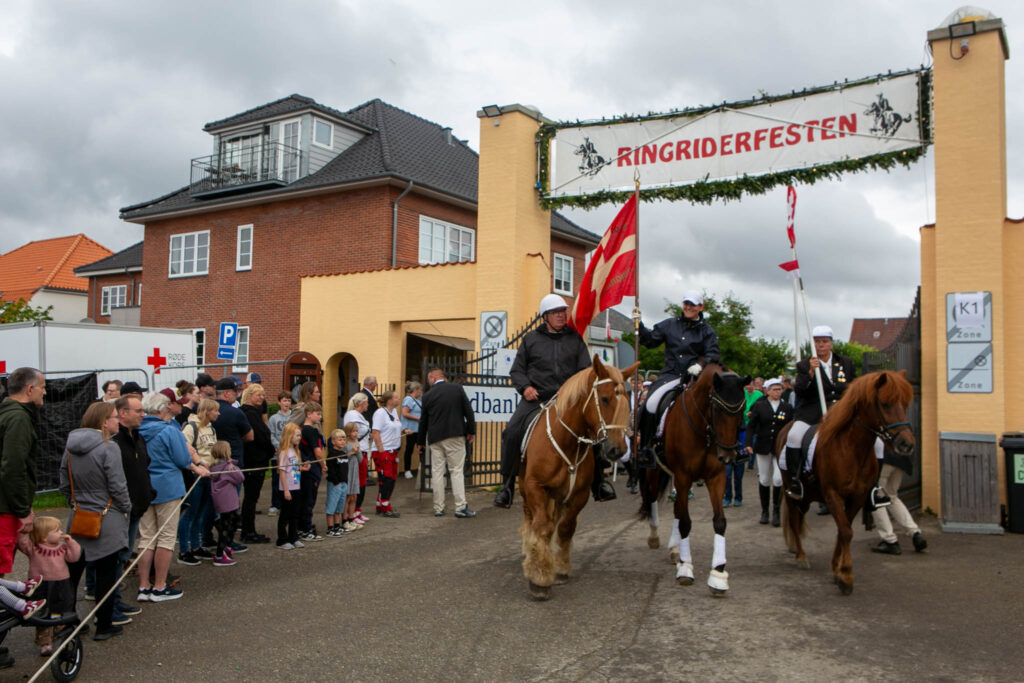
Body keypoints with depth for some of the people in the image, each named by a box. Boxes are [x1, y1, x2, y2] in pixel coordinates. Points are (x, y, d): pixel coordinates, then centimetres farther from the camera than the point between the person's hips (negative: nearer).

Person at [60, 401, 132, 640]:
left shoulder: (70, 447, 5)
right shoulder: (108, 447, -17)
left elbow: (65, 484, 11)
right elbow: (118, 486, -16)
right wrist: (126, 509, -1)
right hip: (107, 521, -6)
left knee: (72, 571, 15)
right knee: (106, 573, 4)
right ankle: (104, 627, 12)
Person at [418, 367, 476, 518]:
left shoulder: (428, 395, 2)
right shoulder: (458, 388, -1)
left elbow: (424, 421, 9)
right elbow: (468, 411, -1)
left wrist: (421, 442, 19)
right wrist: (471, 431, 8)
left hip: (435, 439, 1)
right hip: (455, 437, -1)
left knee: (437, 473, 7)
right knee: (456, 471, 1)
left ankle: (438, 508, 10)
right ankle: (461, 507, -4)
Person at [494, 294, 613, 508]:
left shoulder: (575, 339, 12)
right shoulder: (531, 339, 12)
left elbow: (586, 369, 10)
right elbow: (517, 370, 15)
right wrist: (525, 387, -5)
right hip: (536, 398, 0)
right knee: (512, 432, -19)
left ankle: (599, 483, 2)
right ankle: (507, 485, -4)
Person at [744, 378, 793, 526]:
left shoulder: (786, 407, 4)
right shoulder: (759, 406, 0)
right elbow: (751, 426, -2)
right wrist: (748, 444, -13)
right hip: (763, 446, 0)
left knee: (778, 479, -11)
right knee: (764, 480, 7)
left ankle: (776, 511, 3)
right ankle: (764, 511, 21)